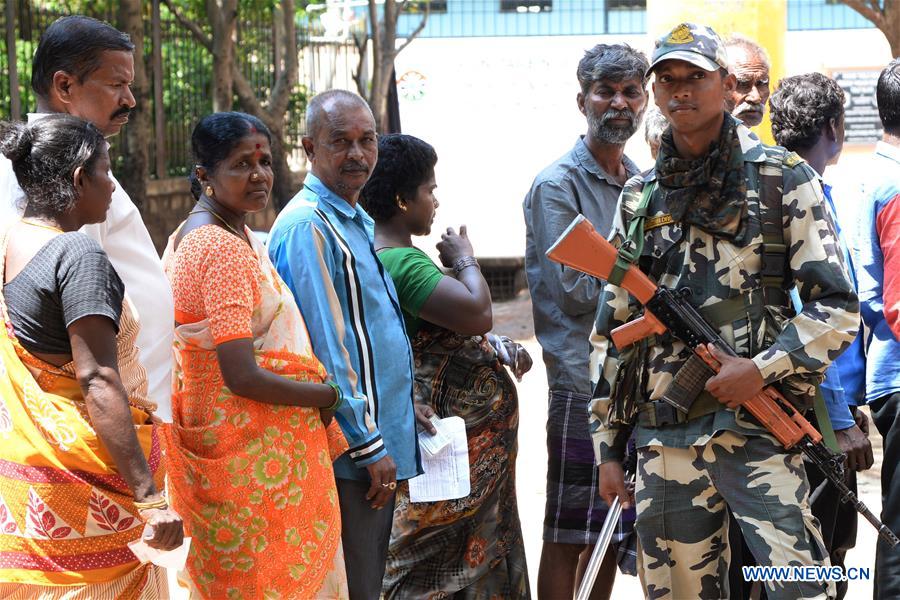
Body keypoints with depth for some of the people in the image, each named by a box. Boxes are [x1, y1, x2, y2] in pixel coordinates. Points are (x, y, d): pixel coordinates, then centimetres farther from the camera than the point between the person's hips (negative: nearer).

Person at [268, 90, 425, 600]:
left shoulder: (357, 222, 15)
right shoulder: (308, 226, -16)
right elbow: (324, 351, -20)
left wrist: (401, 403, 15)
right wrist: (369, 447, -18)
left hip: (381, 444, 10)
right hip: (349, 453, -9)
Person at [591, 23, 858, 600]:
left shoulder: (784, 179, 2)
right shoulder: (639, 197, 14)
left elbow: (837, 307, -1)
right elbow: (613, 328, 17)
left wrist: (764, 367, -15)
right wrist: (608, 446, 14)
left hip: (758, 429, -4)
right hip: (662, 441, 4)